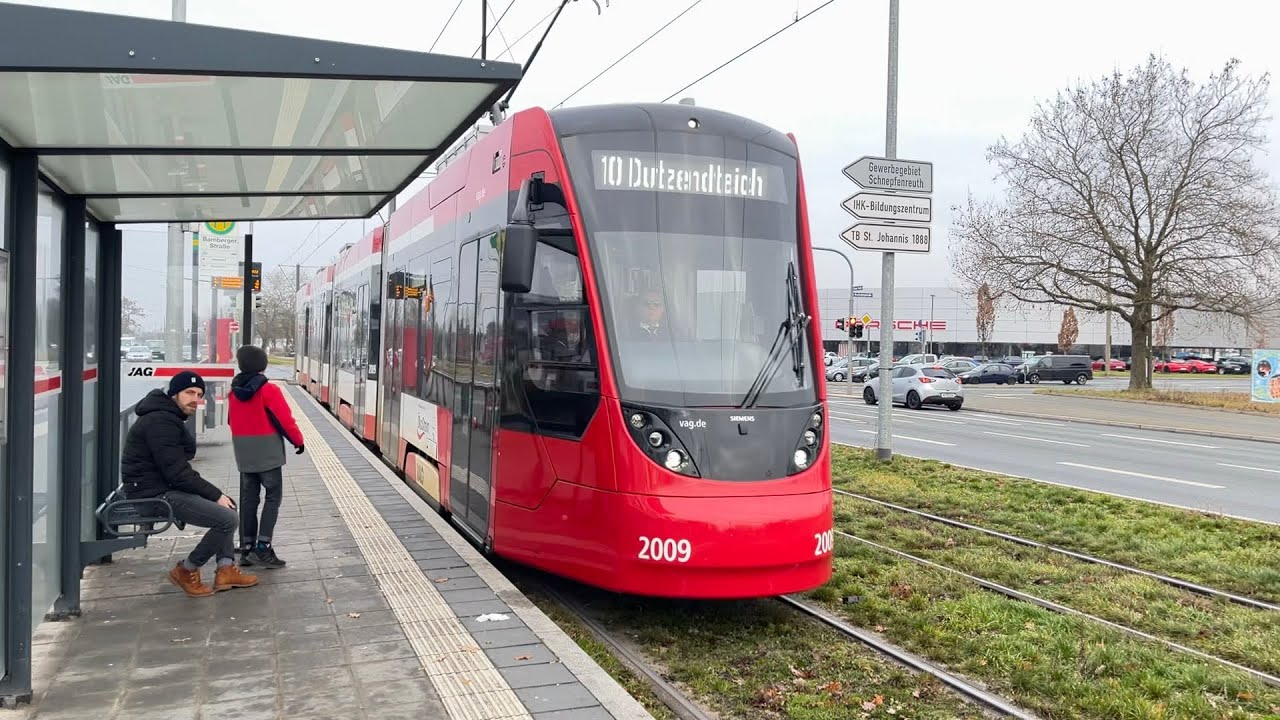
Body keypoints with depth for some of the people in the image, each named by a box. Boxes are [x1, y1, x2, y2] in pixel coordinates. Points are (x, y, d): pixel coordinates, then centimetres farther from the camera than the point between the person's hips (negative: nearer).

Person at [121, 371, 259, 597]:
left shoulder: (168, 417, 15)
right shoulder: (161, 422, -19)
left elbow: (178, 468, 17)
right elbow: (177, 473, -22)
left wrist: (214, 493, 6)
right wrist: (215, 495, -14)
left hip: (165, 485, 11)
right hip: (154, 493, -11)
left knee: (228, 505, 17)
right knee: (227, 518, -19)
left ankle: (225, 569, 11)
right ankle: (186, 571, -1)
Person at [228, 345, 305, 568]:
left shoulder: (234, 392, 5)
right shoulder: (269, 390, -13)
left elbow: (232, 420, 14)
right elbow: (285, 420, -11)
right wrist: (298, 441, 2)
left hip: (244, 455, 6)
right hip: (267, 453, -6)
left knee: (248, 499, 10)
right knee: (273, 497, -1)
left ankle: (247, 549, 12)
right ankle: (262, 548, -10)